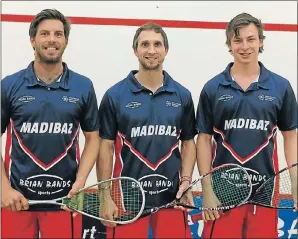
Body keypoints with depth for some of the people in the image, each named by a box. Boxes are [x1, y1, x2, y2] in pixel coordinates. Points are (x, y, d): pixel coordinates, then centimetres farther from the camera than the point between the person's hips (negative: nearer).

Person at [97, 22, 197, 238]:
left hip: (170, 197, 2)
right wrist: (106, 197, -4)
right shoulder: (115, 95, -2)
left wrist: (186, 181, -2)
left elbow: (188, 142, 11)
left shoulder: (182, 95, 5)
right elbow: (106, 146, -1)